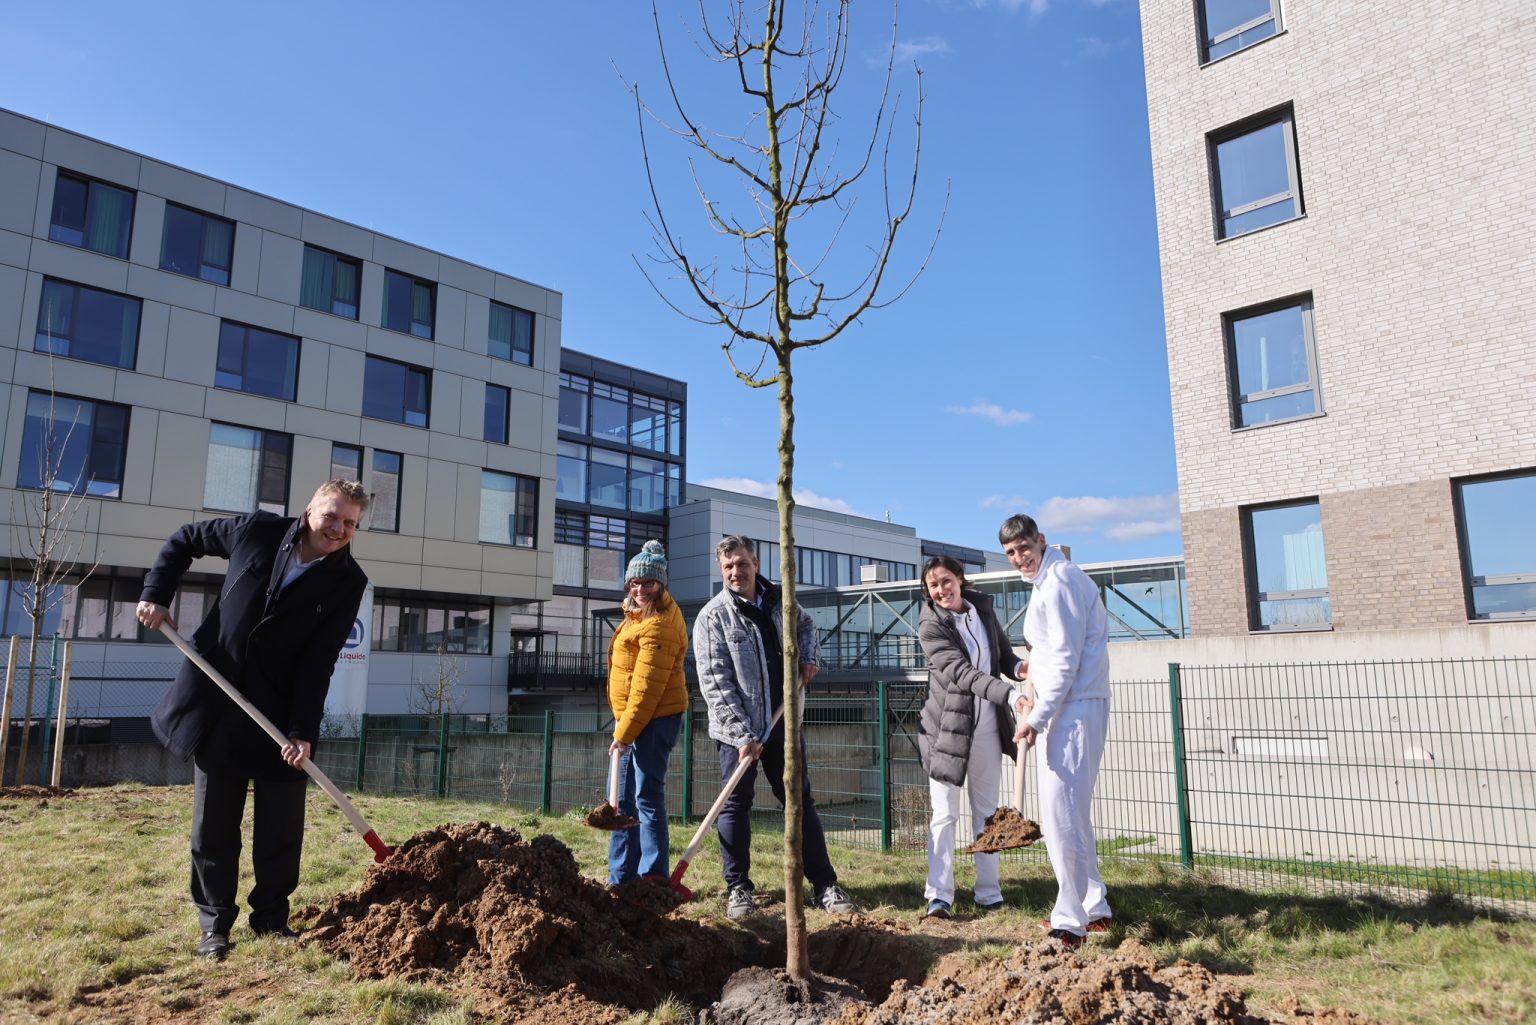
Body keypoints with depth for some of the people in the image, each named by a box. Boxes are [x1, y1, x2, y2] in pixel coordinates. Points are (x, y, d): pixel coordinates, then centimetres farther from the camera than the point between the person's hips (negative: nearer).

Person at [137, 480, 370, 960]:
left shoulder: (347, 581, -9)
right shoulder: (258, 531, -7)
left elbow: (318, 663, -13)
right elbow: (184, 541, 11)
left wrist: (303, 731, -19)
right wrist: (156, 594, 0)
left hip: (280, 711, -1)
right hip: (216, 700, 1)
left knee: (282, 826, 2)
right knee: (213, 823, 8)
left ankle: (272, 917, 19)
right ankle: (215, 923, 21)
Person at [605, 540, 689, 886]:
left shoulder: (658, 626, -19)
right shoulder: (639, 611, 11)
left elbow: (647, 687, -21)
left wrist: (624, 733, -18)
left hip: (655, 718, -10)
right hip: (631, 717, 10)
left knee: (647, 799, -7)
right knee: (623, 800, 13)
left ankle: (653, 878, -2)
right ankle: (620, 878, 22)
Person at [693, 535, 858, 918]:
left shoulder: (779, 601, 4)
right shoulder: (712, 617, -11)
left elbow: (806, 625, 28)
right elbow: (714, 685, -15)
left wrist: (809, 658, 7)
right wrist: (742, 736, -20)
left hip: (783, 722, 4)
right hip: (738, 729, -4)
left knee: (801, 801, 8)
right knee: (735, 805, 4)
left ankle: (826, 885, 15)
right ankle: (738, 888, 19)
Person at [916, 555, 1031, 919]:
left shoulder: (983, 607, 3)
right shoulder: (930, 626, -13)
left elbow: (1003, 652, 13)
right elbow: (961, 672, -25)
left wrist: (1018, 667, -12)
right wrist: (1011, 695, -37)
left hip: (987, 727, 5)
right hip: (949, 726, -5)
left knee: (987, 811, 11)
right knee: (945, 814, -2)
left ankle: (988, 892, 20)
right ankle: (939, 895, 4)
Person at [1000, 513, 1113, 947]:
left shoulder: (1059, 581, -14)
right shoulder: (1045, 581, 17)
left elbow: (1066, 658, -19)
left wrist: (1037, 717, -20)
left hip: (1073, 709, -11)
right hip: (1062, 707, 11)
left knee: (1062, 812, -9)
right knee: (1070, 811, 17)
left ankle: (1070, 920, -3)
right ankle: (1095, 908, 27)